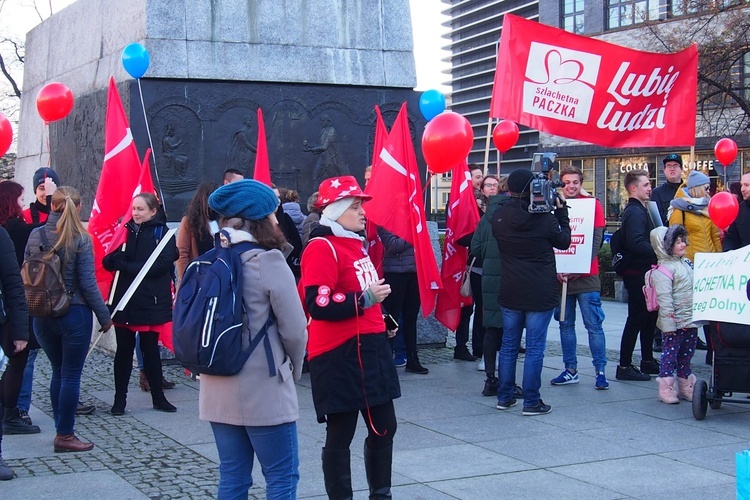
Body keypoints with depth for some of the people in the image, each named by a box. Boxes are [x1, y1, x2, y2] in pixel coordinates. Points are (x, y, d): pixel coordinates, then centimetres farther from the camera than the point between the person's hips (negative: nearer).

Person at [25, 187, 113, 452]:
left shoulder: (35, 236, -1)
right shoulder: (80, 239, -12)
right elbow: (87, 283, -12)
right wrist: (104, 316, -3)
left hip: (42, 317, 4)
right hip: (74, 315, -4)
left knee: (58, 372, 18)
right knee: (71, 376, 5)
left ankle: (61, 429, 24)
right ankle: (65, 436, 9)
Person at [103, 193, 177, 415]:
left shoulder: (163, 234, -2)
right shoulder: (125, 231, 10)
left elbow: (160, 264, -16)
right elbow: (108, 263, 5)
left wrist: (126, 267, -15)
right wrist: (115, 256, -19)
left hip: (150, 302, -3)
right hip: (124, 299, 3)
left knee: (150, 350, 6)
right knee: (124, 350, 6)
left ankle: (158, 397, 18)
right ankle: (120, 399, 13)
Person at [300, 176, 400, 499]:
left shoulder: (356, 244, 15)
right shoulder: (321, 248, -14)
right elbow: (318, 305, -25)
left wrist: (380, 318, 17)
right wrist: (365, 299, -20)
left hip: (371, 348, 9)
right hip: (339, 356, -9)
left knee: (384, 427, 15)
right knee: (340, 435, 1)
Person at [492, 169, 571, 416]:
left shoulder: (498, 217, -5)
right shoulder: (544, 218, -14)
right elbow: (564, 241, 2)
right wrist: (562, 212, 12)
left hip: (510, 292, 4)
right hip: (540, 294, -4)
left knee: (508, 345, 14)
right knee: (535, 348, 1)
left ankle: (504, 397, 21)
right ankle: (531, 402, 4)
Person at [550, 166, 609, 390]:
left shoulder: (593, 205, 0)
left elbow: (596, 240, -5)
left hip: (586, 276, -3)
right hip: (561, 276, 3)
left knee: (593, 325, -3)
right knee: (565, 324, 8)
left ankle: (600, 371, 2)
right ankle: (570, 370, 15)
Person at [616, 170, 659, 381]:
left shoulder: (639, 210, 17)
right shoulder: (635, 212, -16)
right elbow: (637, 243, -29)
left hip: (643, 272, 11)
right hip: (637, 274, -11)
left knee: (648, 317, 18)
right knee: (636, 319, -6)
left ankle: (647, 360, 28)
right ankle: (624, 366, -1)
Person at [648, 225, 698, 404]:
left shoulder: (687, 264, 13)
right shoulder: (664, 270, -15)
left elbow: (697, 291, 22)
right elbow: (664, 299, -19)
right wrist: (668, 324, -21)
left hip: (691, 321, 8)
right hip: (674, 323, -8)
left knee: (686, 356, 15)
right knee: (670, 354, -2)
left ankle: (685, 387, 25)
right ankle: (666, 389, 6)